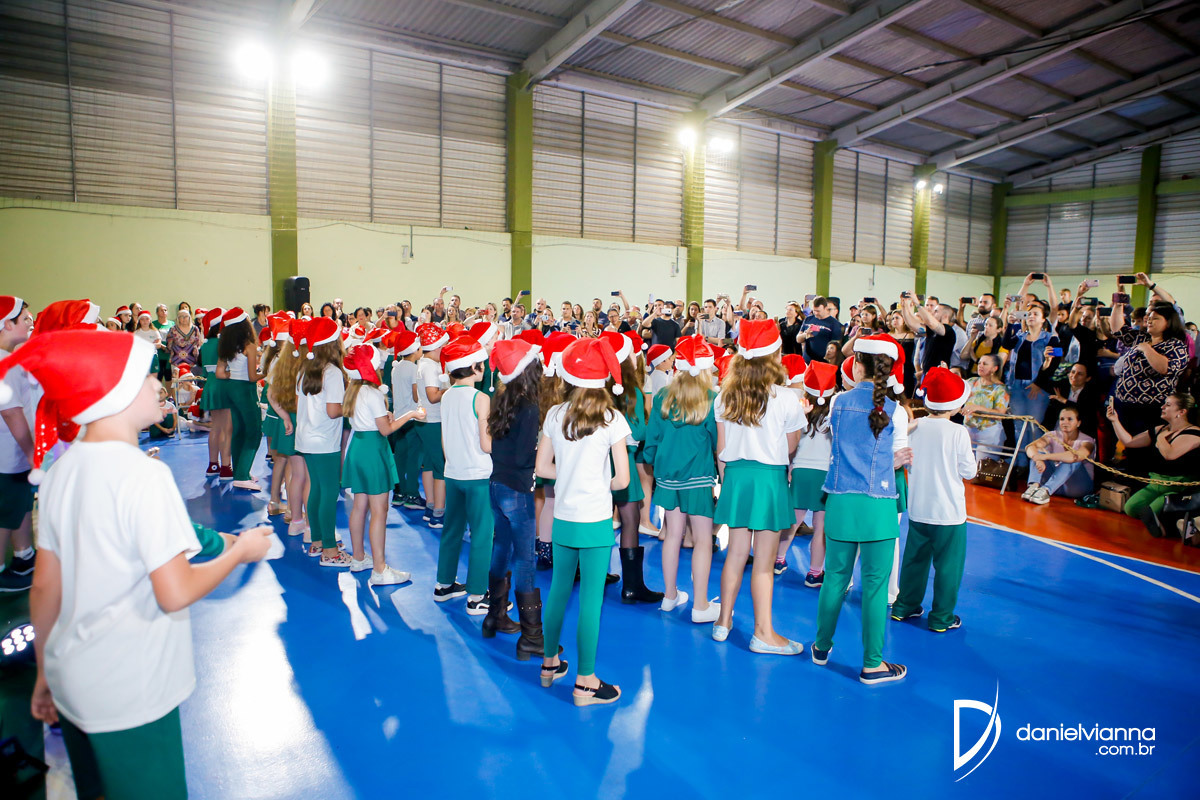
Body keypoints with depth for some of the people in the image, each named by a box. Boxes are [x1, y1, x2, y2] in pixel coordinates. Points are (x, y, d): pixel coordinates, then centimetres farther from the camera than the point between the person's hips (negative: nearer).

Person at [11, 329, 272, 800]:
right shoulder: (143, 473, -22)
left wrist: (45, 671, 17)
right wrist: (240, 551, -8)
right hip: (131, 696, -8)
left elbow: (44, 587, 7)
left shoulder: (61, 469, 1)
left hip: (73, 685, 8)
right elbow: (175, 593, -24)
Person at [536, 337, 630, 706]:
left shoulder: (556, 414, 0)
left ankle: (550, 662, 36)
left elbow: (542, 467, 4)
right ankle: (585, 682, 12)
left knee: (558, 590, 19)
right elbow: (622, 478, -12)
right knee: (591, 599, 3)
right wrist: (601, 484, 7)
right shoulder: (611, 419, -11)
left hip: (563, 518, 5)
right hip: (596, 521, -4)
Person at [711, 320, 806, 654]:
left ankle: (723, 621, 26)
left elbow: (721, 448, 6)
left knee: (735, 554, 15)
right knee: (764, 561, 3)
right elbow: (790, 448, -2)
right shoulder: (786, 399, -11)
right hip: (770, 476, -4)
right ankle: (763, 633, 12)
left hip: (736, 475, 5)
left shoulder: (725, 397, 1)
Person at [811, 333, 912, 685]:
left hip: (840, 502, 3)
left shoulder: (838, 402, 2)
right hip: (878, 507, -2)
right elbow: (897, 460, 0)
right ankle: (872, 664, 15)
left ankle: (822, 647, 28)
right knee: (875, 584, 5)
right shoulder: (896, 411, -4)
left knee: (835, 577, 15)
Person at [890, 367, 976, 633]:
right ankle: (941, 618, 15)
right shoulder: (958, 432, -15)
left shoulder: (915, 427, -2)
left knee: (915, 559, 18)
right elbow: (969, 471, -8)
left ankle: (904, 607, 28)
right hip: (949, 511, -5)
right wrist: (974, 464, 12)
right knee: (948, 565, 8)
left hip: (917, 509, 5)